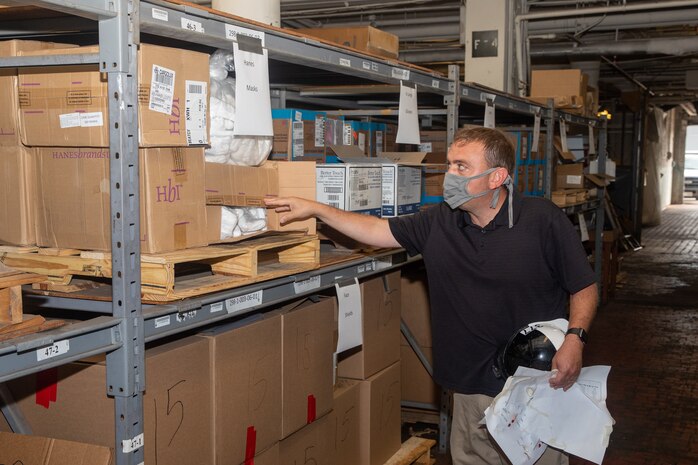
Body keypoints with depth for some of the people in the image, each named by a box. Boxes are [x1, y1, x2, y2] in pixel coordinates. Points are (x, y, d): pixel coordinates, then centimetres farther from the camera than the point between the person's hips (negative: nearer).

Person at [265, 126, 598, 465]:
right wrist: (315, 209, 3)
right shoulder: (439, 222, 1)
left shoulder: (544, 221, -11)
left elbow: (584, 288, -4)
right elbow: (377, 230, 7)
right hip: (472, 389, 4)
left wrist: (574, 340, -20)